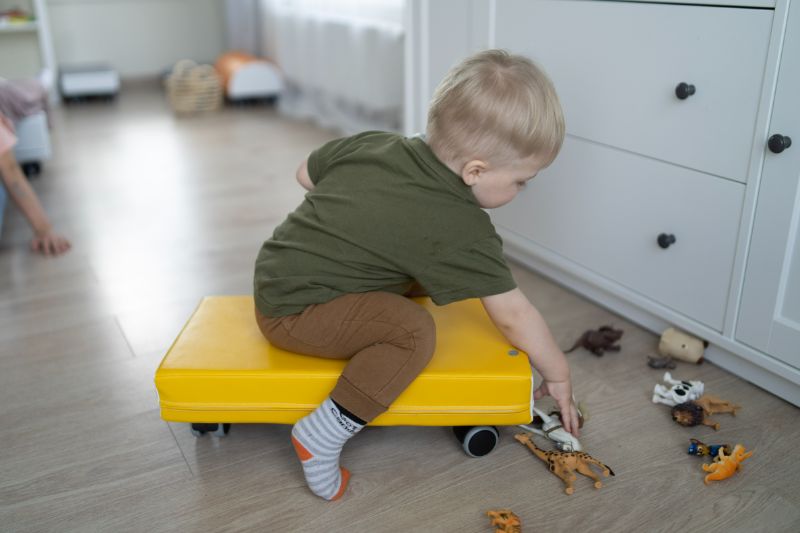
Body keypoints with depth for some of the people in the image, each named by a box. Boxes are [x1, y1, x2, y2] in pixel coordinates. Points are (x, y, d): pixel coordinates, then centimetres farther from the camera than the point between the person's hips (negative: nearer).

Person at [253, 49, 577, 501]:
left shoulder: (374, 142, 1)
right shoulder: (462, 230, -18)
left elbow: (307, 173, 17)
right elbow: (514, 316, -12)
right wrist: (558, 374, 3)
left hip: (277, 277, 9)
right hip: (294, 313, -9)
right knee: (415, 331, -23)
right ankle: (325, 433, -17)